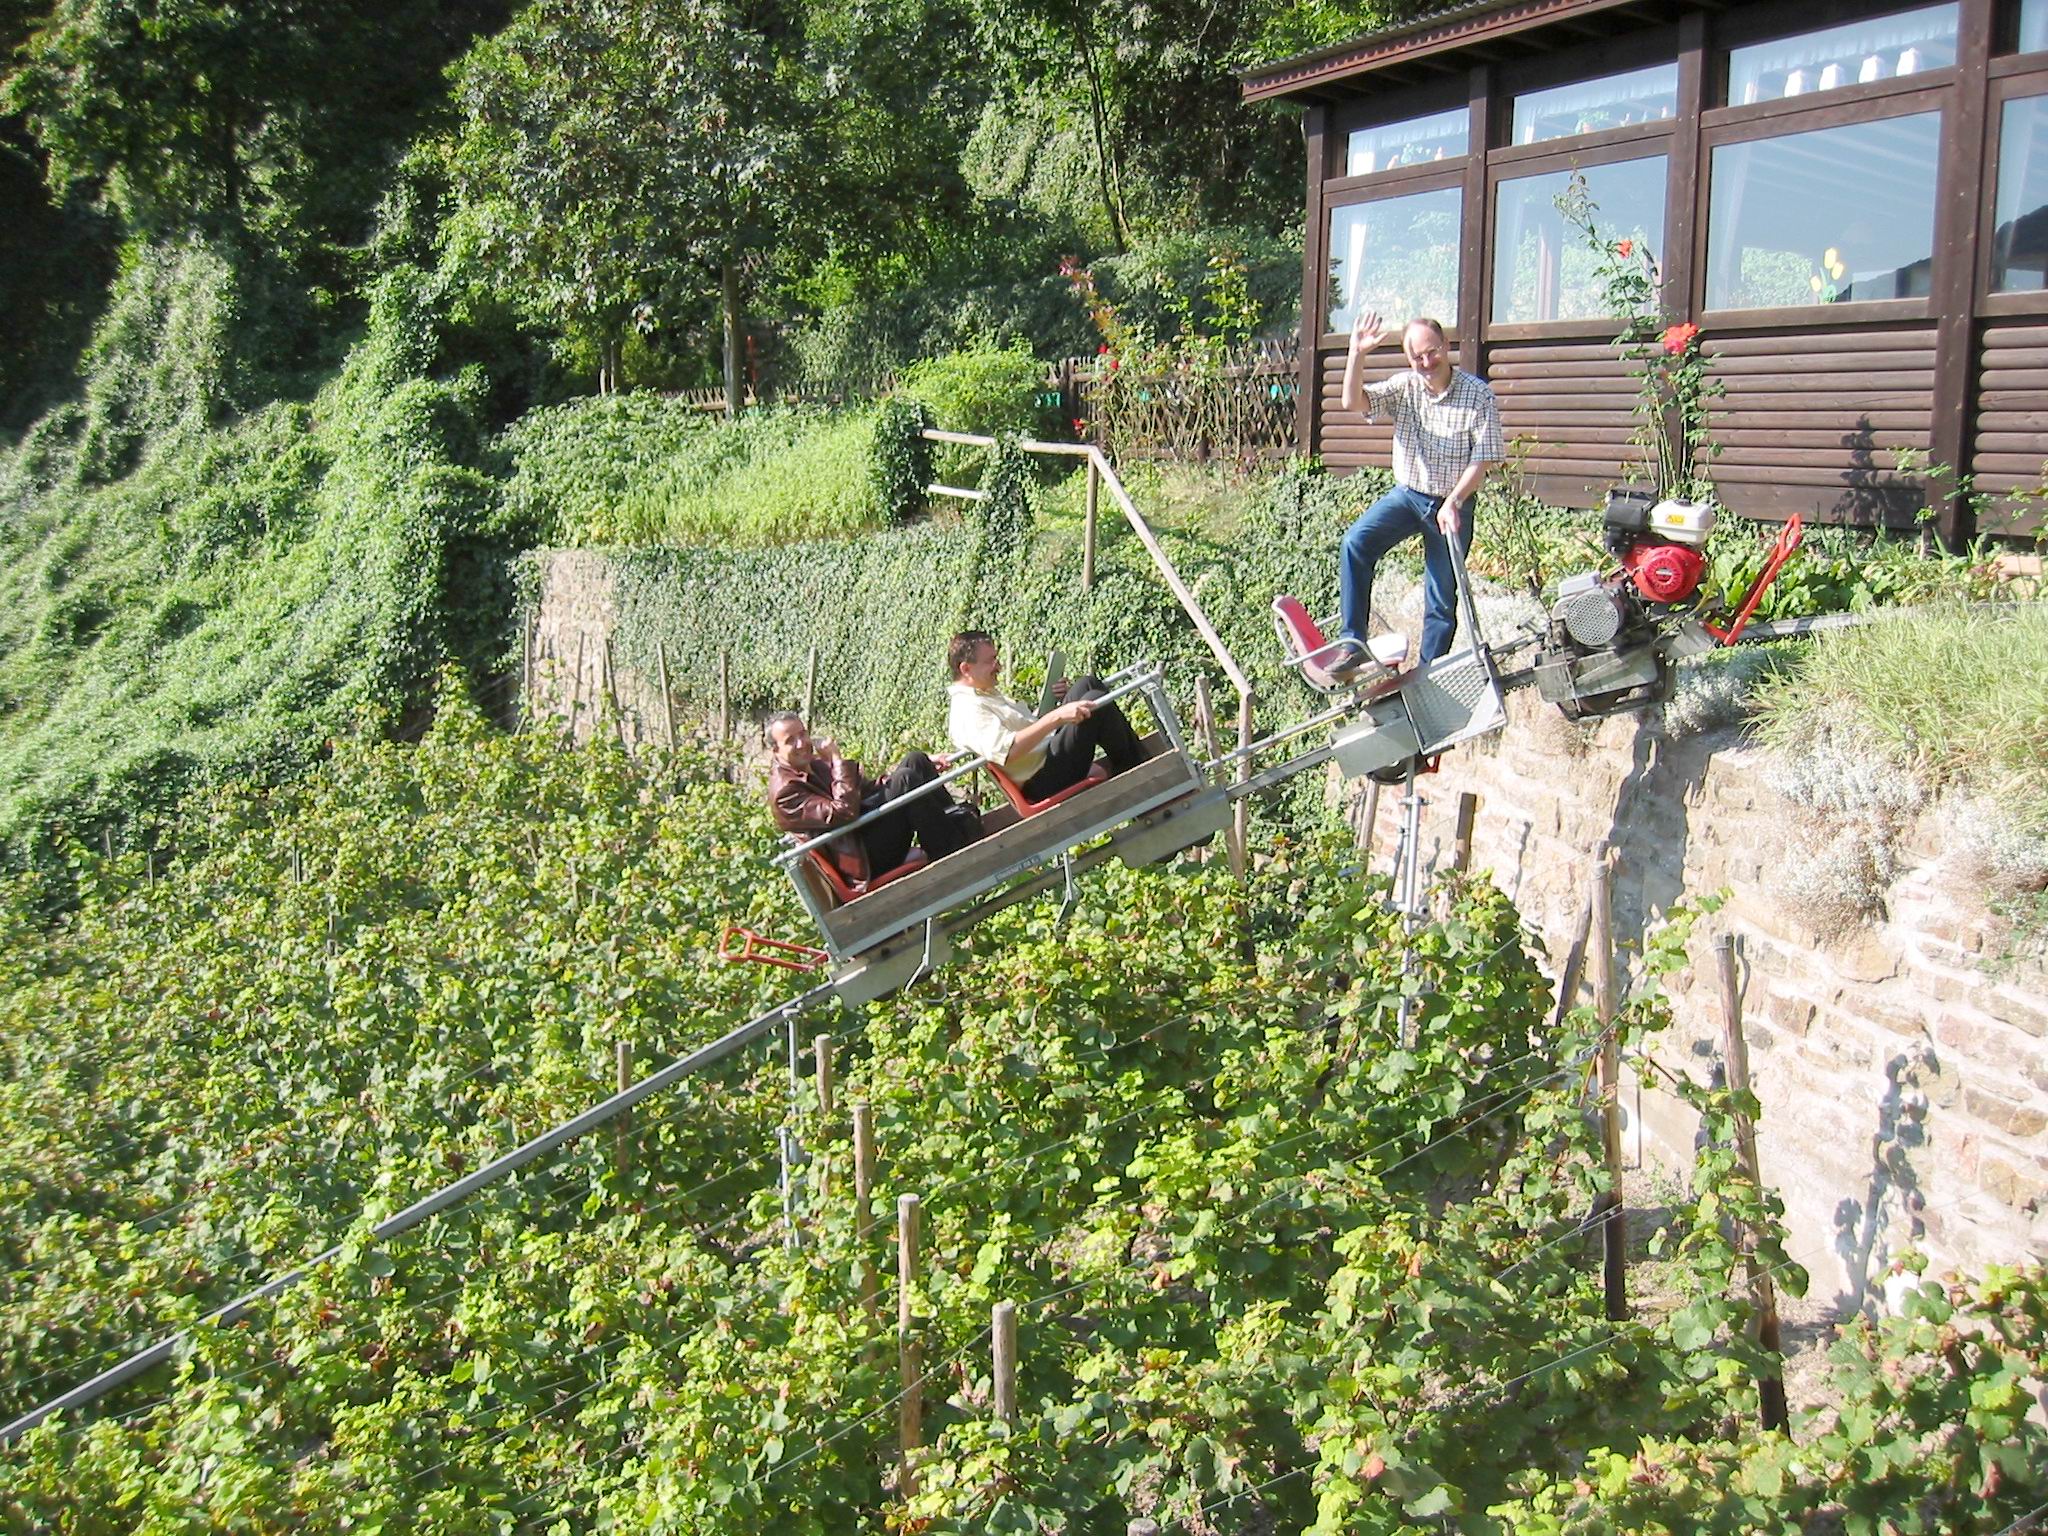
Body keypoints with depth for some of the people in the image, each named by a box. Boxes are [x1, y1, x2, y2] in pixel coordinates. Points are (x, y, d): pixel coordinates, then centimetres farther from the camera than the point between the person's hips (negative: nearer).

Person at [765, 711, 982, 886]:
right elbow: (843, 812, -25)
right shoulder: (784, 793, -12)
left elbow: (867, 789, 25)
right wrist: (838, 761, -17)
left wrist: (923, 766, 17)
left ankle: (957, 823, -9)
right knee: (905, 781, -26)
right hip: (864, 862, -9)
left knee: (914, 760, -4)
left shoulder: (816, 765, 18)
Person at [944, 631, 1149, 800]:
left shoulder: (987, 697, 20)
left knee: (1087, 684, 4)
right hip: (1042, 784, -11)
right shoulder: (967, 711, -15)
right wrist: (1055, 717, -36)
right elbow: (1005, 751, -32)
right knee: (1095, 701, -21)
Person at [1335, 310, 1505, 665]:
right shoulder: (1404, 387, -2)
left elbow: (1483, 460, -12)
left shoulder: (1478, 395, -10)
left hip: (1453, 505, -2)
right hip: (1406, 494, 2)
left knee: (1442, 599, 5)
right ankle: (1354, 642, -23)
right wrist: (1357, 354, -25)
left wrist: (1453, 502, -24)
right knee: (1355, 544, -25)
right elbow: (1352, 402, -13)